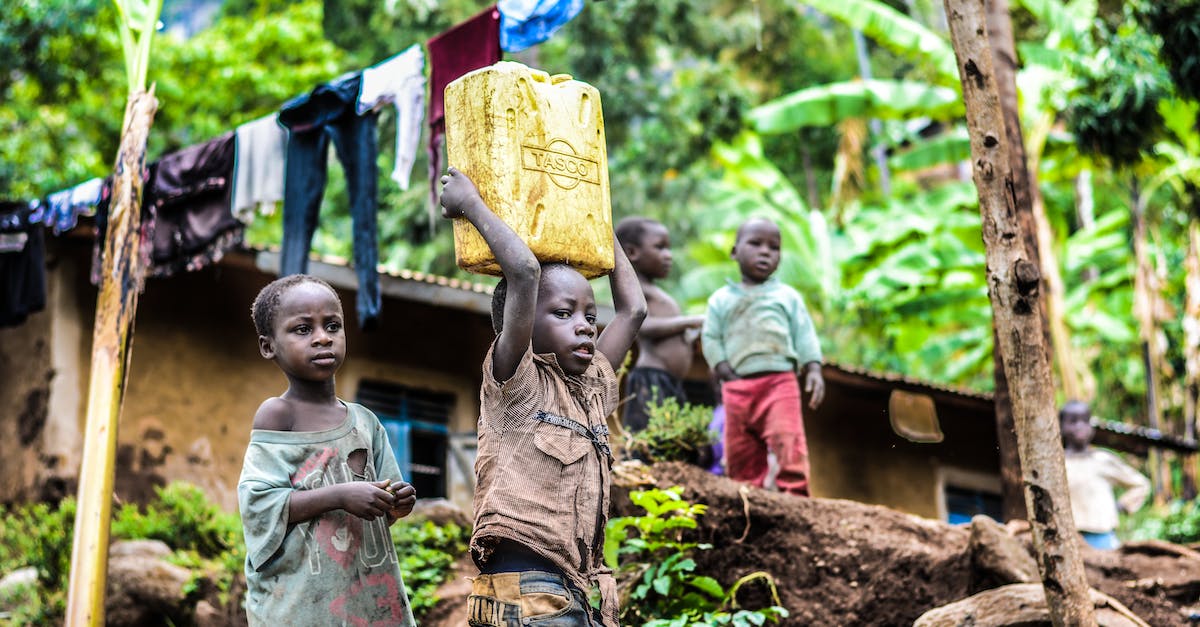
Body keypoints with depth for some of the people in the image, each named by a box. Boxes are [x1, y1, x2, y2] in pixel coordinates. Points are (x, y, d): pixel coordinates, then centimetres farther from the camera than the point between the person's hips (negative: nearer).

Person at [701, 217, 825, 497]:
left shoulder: (788, 296, 14)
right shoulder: (721, 299, 15)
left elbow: (805, 336, 10)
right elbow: (711, 339, 10)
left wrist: (814, 370, -4)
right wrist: (727, 375, -3)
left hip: (780, 381, -2)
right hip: (737, 387, 2)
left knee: (787, 439, -20)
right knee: (739, 452, 2)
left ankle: (794, 493, -22)